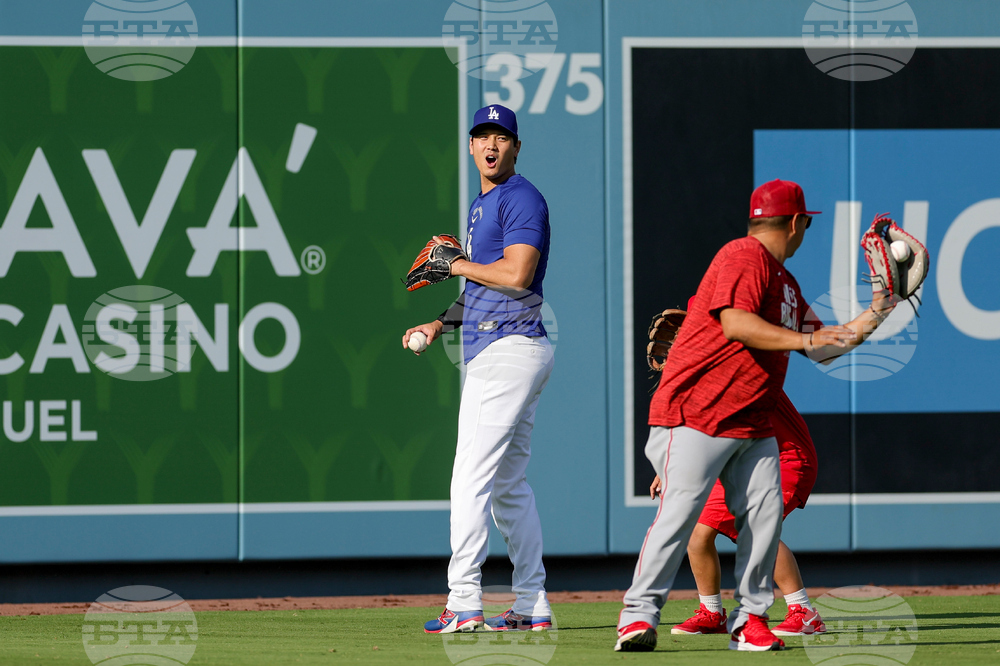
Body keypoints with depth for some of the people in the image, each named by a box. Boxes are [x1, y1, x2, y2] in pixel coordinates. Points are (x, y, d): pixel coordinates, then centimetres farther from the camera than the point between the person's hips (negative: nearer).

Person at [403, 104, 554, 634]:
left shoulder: (521, 199, -10)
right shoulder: (481, 206, 22)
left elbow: (516, 275, -22)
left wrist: (455, 264, -11)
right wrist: (441, 324, 14)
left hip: (511, 349, -11)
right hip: (489, 353, 11)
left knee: (472, 477, -15)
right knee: (508, 484, 12)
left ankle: (464, 604, -19)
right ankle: (532, 605, 15)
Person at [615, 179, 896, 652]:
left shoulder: (785, 282, 21)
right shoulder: (743, 257, -9)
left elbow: (823, 349, 24)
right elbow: (736, 323, -23)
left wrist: (869, 319, 15)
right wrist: (802, 339, -27)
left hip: (753, 426, 9)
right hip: (696, 415, -9)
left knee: (765, 512, -3)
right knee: (679, 510, -14)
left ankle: (750, 617, 3)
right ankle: (639, 613, -10)